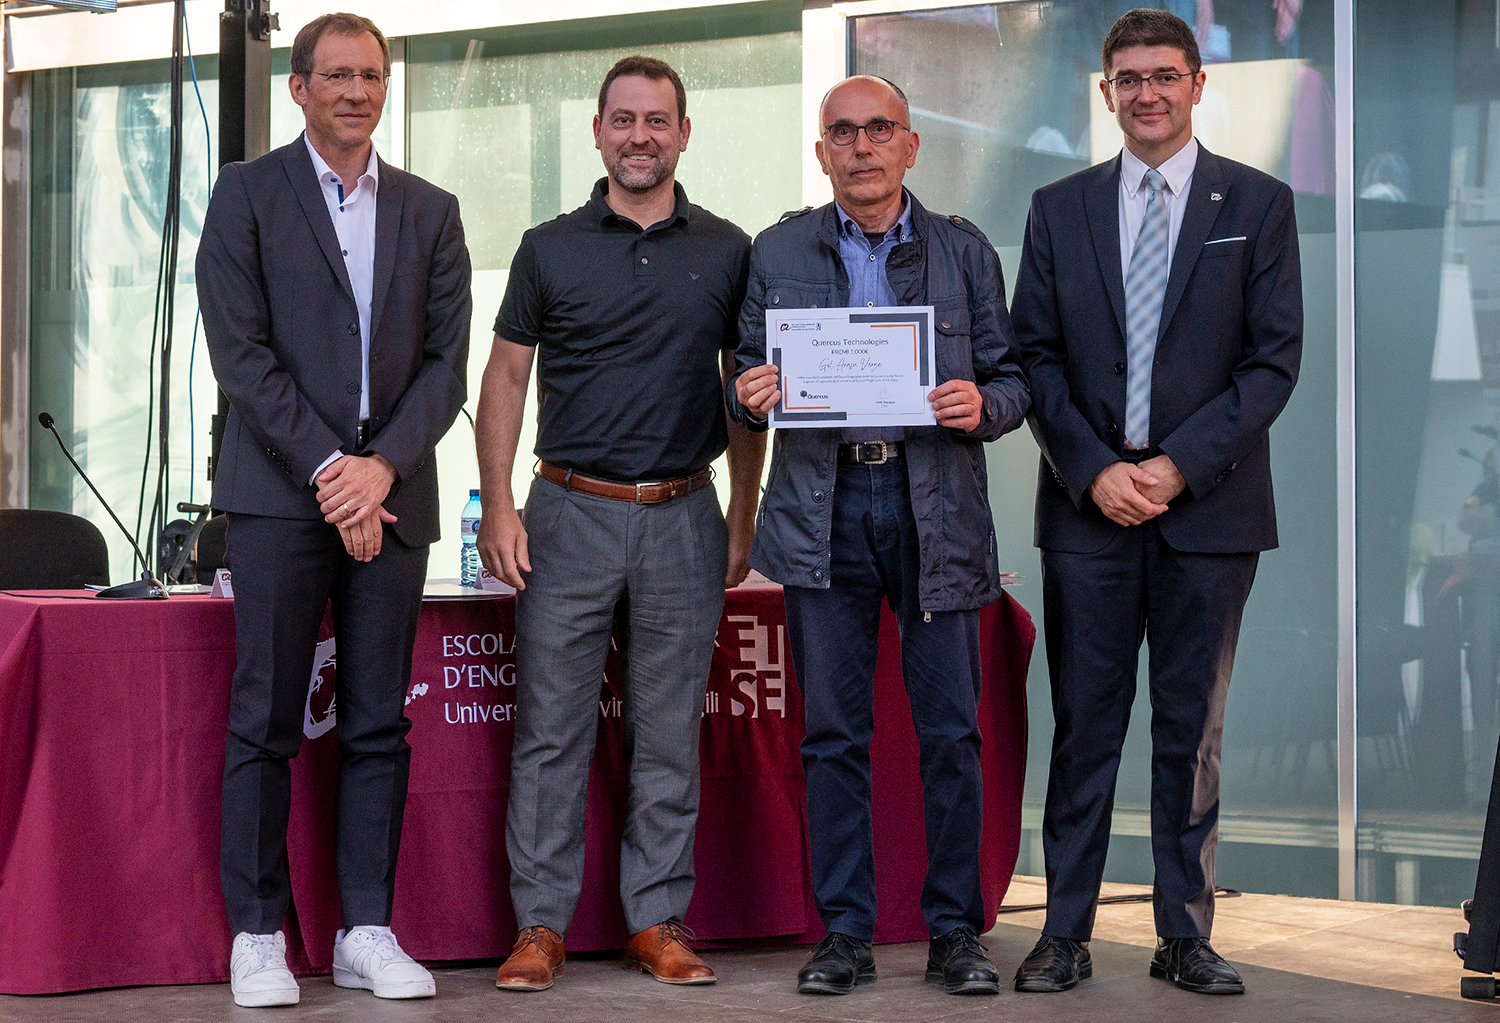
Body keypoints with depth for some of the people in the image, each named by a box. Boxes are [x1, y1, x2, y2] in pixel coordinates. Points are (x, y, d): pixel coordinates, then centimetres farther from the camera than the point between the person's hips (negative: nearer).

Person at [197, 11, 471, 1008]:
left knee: (379, 725, 4)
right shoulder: (246, 194, 4)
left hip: (391, 491, 3)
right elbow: (241, 352, -5)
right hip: (280, 492, -3)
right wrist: (328, 468, -12)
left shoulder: (431, 211, 14)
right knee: (264, 720, -2)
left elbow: (446, 361, 7)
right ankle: (258, 934, 4)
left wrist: (381, 466, -8)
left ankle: (368, 932, 9)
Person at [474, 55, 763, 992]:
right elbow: (506, 378, 6)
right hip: (571, 514, -1)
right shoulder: (551, 248, 5)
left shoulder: (728, 252, 7)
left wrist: (743, 519, 7)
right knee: (551, 731, -1)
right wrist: (498, 509, -2)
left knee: (670, 737, 6)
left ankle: (659, 920, 13)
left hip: (683, 519, 1)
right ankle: (541, 924, 5)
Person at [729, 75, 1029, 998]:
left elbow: (1013, 377, 9)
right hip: (822, 506, 1)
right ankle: (846, 933, 10)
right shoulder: (779, 253, 11)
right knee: (833, 732, 2)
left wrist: (983, 405, -13)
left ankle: (956, 931, 10)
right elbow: (750, 369, 14)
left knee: (952, 729, -1)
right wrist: (751, 396, -9)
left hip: (937, 508, 0)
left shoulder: (964, 251, 9)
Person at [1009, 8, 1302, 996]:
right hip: (1088, 503, 1)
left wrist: (1181, 465, -11)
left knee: (1193, 727, 5)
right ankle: (1066, 934, 7)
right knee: (1084, 722, 3)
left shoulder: (1259, 204, 4)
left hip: (1209, 503, -1)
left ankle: (1186, 935, 12)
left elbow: (1275, 359, -1)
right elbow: (1036, 356, 6)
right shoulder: (1060, 208, 10)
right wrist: (1094, 469, -7)